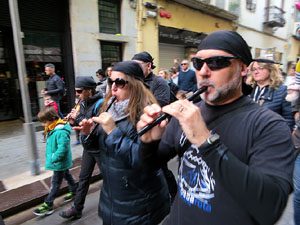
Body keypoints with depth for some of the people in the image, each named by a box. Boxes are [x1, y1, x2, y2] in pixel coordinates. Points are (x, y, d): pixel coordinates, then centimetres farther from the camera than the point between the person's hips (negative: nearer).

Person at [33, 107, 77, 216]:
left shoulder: (61, 132, -29)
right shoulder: (52, 130, 3)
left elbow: (62, 148, -32)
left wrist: (53, 159, -23)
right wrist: (50, 157, 13)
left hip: (60, 163, -10)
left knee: (55, 182, 3)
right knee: (67, 175, 23)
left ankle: (48, 205, 16)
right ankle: (74, 191, 42)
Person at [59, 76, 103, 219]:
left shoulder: (100, 104, -21)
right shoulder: (83, 103, 4)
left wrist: (78, 118, -25)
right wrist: (73, 122, -9)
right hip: (88, 147, 7)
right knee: (83, 178, 16)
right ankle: (77, 209, 32)